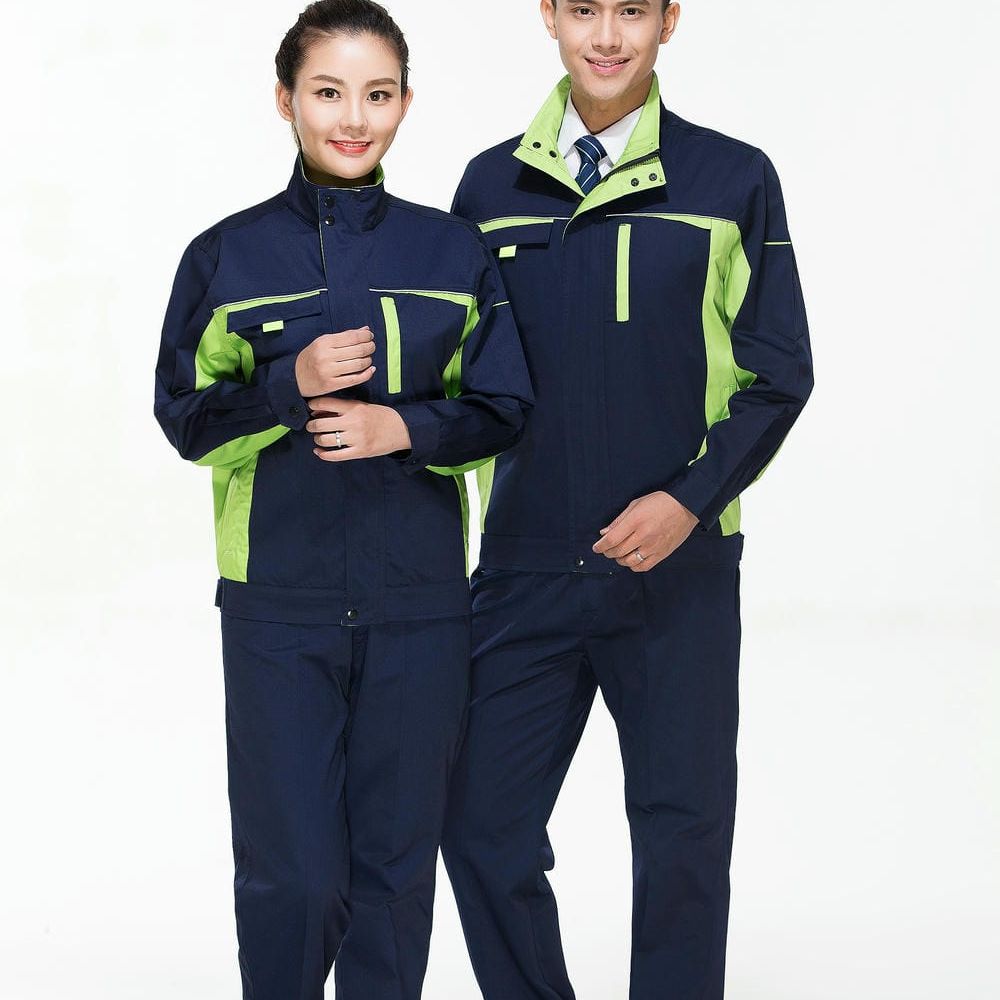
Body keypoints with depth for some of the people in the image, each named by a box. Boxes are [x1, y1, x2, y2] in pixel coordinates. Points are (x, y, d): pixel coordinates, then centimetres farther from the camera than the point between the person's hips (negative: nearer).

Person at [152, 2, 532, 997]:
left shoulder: (454, 253, 5)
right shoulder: (228, 255, 2)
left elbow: (504, 409, 6)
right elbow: (184, 415, 3)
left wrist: (405, 425, -12)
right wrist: (293, 385, -14)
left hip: (419, 604, 1)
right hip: (279, 606, -1)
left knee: (396, 860, 9)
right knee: (293, 872, -1)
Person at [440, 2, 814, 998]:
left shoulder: (733, 180, 1)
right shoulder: (491, 186, 7)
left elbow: (778, 374, 1)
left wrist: (689, 500, -11)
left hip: (678, 573, -2)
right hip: (524, 569, 2)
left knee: (682, 837, 5)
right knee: (482, 828, 2)